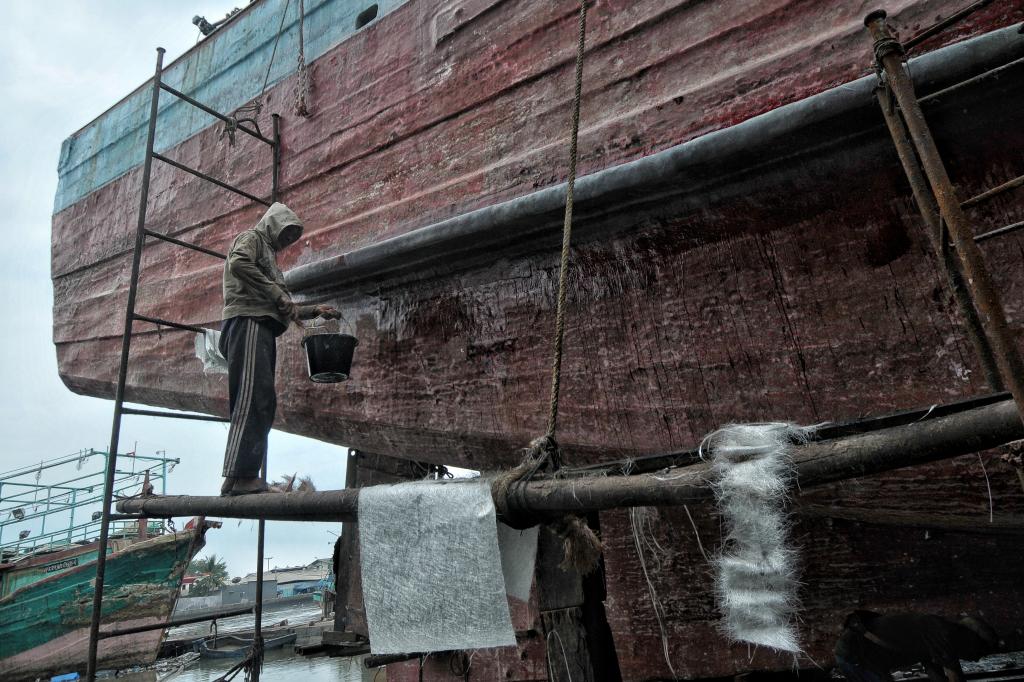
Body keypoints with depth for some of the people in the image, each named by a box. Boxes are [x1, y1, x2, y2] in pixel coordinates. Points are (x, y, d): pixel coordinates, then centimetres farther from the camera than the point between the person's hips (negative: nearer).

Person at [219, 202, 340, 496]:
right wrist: (277, 294, -13)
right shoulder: (252, 237, 11)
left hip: (262, 329, 9)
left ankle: (242, 477, -2)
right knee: (253, 399, -19)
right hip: (248, 323, -9)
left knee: (262, 404, 0)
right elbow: (238, 263, -14)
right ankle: (240, 476, -24)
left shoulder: (268, 253, 36)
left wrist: (314, 310, 23)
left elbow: (280, 309, 32)